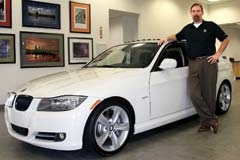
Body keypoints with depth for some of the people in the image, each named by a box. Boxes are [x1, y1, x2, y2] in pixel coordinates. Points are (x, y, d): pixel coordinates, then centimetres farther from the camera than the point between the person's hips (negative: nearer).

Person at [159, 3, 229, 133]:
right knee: (194, 94, -10)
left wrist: (218, 54, -2)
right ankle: (211, 119, 1)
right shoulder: (187, 29, 16)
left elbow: (225, 39, 8)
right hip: (193, 64, 3)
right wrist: (167, 38, 15)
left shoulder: (211, 26, 5)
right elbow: (177, 37, 34)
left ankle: (207, 122, 15)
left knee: (208, 94, 0)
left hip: (208, 62, -3)